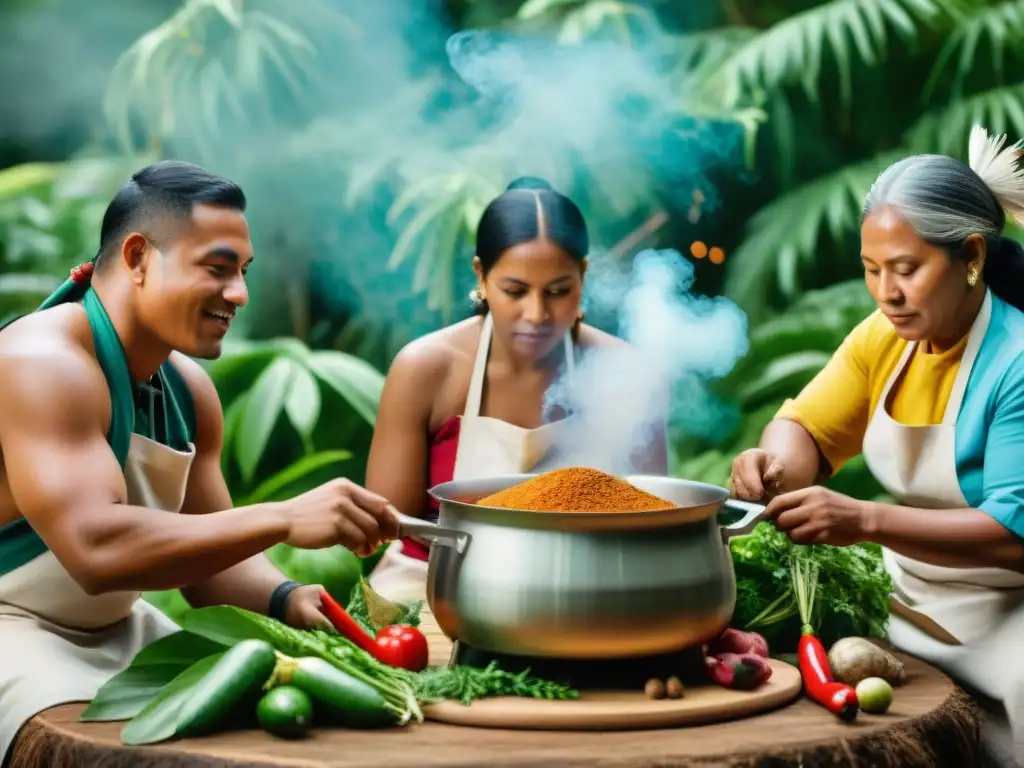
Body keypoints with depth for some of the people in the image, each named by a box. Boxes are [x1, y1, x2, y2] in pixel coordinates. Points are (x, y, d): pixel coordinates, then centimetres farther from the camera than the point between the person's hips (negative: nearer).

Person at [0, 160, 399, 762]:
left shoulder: (190, 391, 3)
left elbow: (209, 551, 5)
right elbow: (96, 550, -36)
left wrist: (286, 598, -17)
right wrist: (286, 519, -40)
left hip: (121, 630, 9)